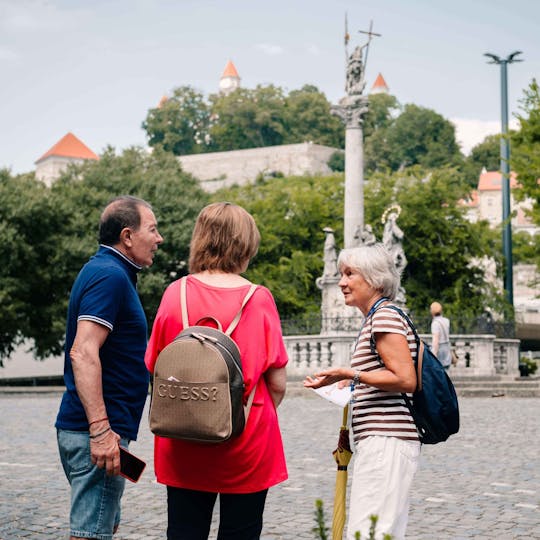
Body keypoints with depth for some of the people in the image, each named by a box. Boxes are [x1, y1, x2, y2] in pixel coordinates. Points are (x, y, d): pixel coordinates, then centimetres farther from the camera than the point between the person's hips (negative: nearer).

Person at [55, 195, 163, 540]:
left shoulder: (105, 273, 17)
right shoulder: (110, 276, -14)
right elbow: (83, 353, -24)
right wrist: (100, 430, -28)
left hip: (98, 428, 10)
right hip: (98, 432, -10)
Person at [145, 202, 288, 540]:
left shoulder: (176, 294, -4)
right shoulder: (259, 300, -9)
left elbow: (156, 369, 2)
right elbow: (277, 383, -8)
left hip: (184, 447, 2)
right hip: (247, 448, -2)